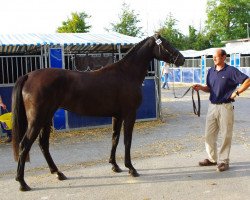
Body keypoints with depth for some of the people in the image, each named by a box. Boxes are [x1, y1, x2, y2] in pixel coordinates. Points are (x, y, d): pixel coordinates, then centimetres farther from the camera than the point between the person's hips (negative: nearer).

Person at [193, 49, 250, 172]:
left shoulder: (231, 71, -8)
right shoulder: (211, 71, 10)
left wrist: (237, 92, -13)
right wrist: (201, 87, -1)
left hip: (225, 107, -6)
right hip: (212, 106, 6)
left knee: (226, 135, 2)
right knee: (209, 134, 8)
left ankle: (223, 161, 13)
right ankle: (212, 158, 22)